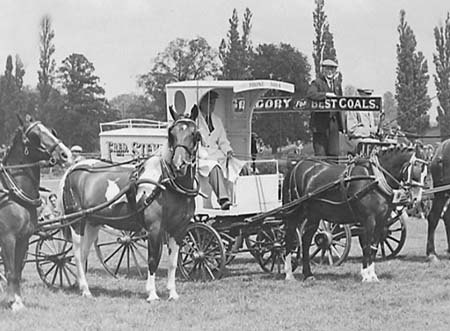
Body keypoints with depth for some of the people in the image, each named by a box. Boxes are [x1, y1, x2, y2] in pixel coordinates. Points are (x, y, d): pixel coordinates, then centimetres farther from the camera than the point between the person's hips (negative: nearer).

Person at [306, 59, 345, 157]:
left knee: (334, 153, 4)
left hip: (334, 122, 6)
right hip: (320, 123, -6)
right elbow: (310, 94, -22)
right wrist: (326, 94, -26)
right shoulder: (317, 82, -1)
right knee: (320, 153, -6)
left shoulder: (337, 83, 18)